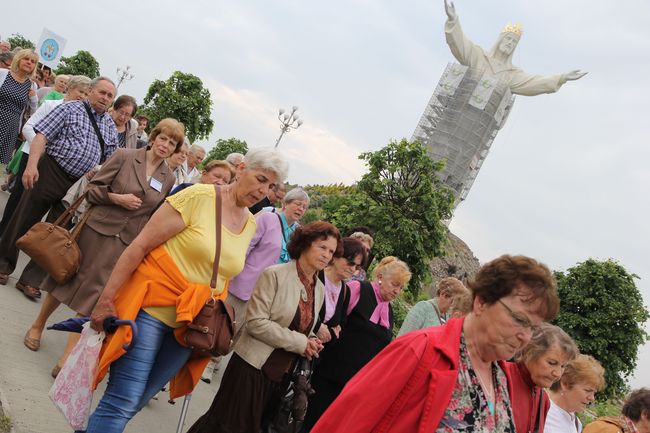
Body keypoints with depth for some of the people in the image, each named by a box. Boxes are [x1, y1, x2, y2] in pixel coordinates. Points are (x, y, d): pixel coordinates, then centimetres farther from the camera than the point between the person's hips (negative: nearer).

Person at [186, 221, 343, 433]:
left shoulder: (320, 289, 8)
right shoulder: (275, 274, -14)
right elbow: (256, 322, -21)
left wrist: (310, 344, -2)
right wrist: (299, 343, -19)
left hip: (282, 374, 7)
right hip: (253, 365, -7)